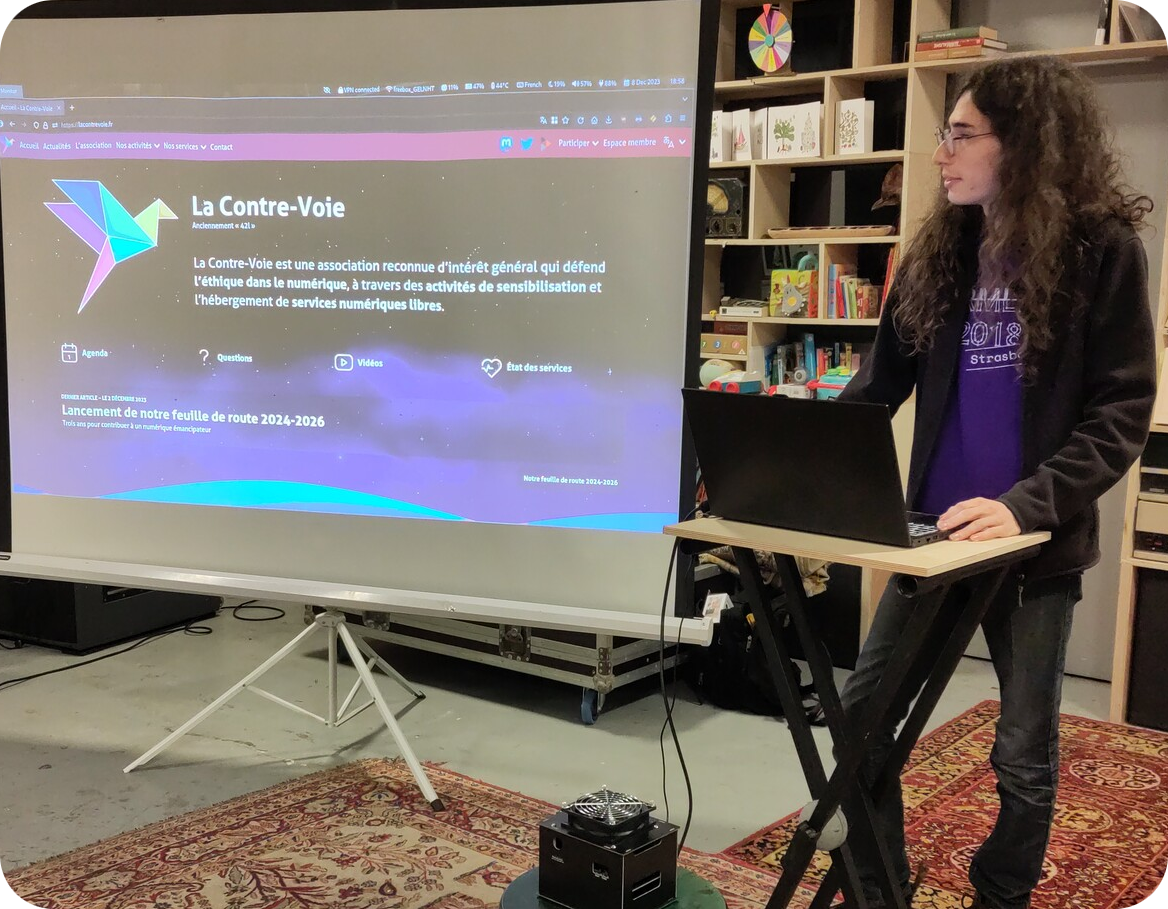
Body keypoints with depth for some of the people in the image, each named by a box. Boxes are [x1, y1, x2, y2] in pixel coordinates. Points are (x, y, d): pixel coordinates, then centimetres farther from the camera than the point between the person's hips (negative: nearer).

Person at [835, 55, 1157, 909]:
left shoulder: (1102, 249, -7)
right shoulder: (941, 250, 6)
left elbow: (1122, 413, -11)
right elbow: (882, 381, 9)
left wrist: (1024, 505, -24)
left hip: (1040, 540, -4)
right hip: (936, 530, 5)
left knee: (1025, 749, 8)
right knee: (861, 711, 6)